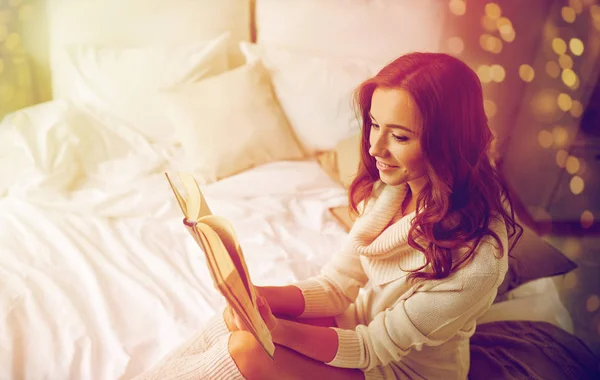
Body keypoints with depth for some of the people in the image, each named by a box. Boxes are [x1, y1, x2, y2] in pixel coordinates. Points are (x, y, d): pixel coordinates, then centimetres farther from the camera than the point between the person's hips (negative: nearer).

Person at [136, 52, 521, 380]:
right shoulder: (390, 187, -9)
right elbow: (337, 286, -7)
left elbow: (376, 347, -23)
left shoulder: (478, 258, -30)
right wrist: (263, 297, -25)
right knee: (241, 317, -20)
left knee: (249, 348, -24)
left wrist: (279, 330, -37)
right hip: (360, 328, 5)